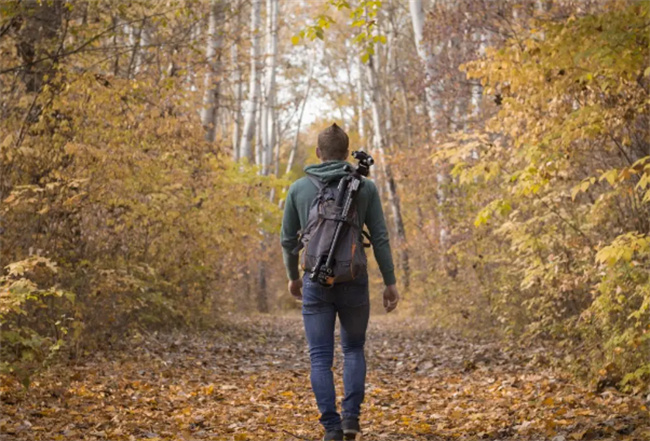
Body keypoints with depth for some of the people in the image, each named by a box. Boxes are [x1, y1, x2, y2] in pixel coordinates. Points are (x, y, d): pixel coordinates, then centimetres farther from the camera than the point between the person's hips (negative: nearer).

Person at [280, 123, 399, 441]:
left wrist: (293, 277, 23)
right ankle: (351, 415, 3)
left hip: (316, 283, 0)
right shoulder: (365, 187, 0)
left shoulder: (298, 188, 2)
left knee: (321, 358, 5)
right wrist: (390, 282, 4)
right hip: (354, 283, 0)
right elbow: (380, 238, -3)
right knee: (354, 349, 19)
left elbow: (288, 239, 7)